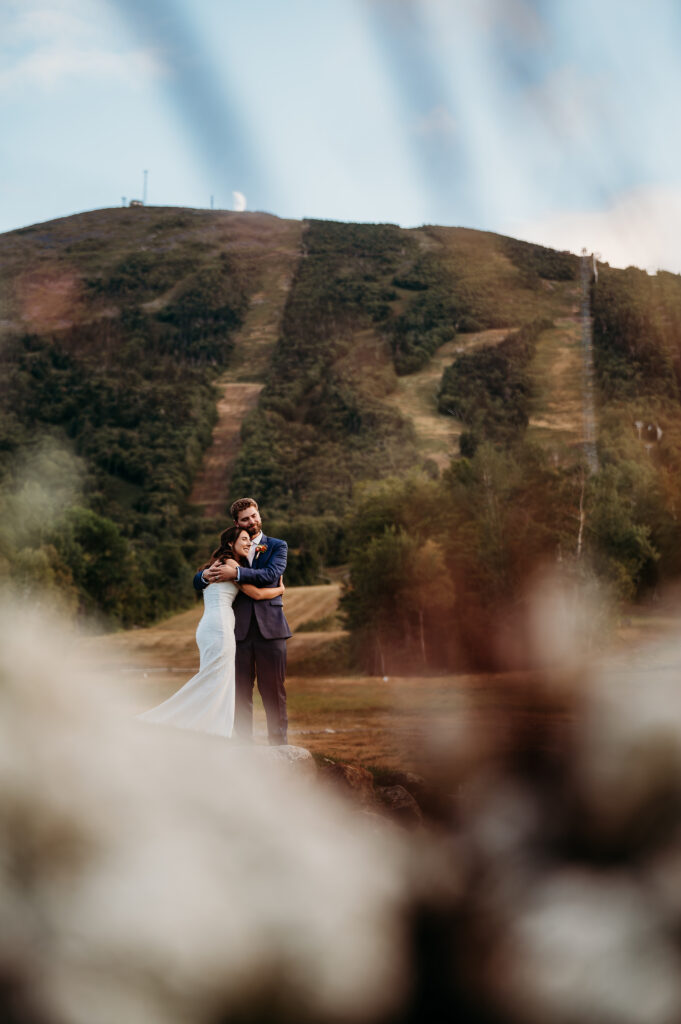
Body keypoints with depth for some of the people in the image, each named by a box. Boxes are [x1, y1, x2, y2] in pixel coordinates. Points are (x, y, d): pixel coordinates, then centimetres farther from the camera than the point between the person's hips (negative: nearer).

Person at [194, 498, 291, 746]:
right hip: (239, 630, 2)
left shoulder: (277, 546, 9)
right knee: (240, 691, 0)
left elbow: (271, 574, -11)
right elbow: (198, 582, 11)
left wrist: (237, 572, -22)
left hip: (269, 629, -2)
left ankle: (279, 743, 7)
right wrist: (206, 575, -14)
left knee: (274, 690, 0)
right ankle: (244, 744, 4)